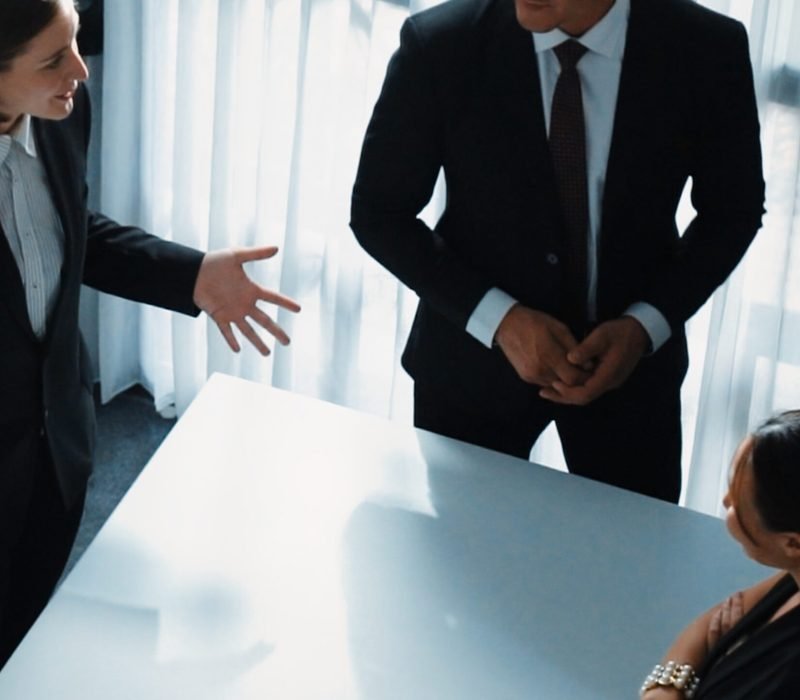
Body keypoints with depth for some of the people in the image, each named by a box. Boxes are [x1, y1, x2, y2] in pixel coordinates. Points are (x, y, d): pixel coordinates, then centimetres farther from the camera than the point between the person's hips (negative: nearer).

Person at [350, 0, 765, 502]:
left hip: (632, 351, 1)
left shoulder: (706, 49, -17)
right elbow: (378, 214, -10)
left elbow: (734, 210, -2)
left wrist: (647, 325, -16)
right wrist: (498, 317, -21)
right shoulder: (442, 44, -21)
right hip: (476, 352, 0)